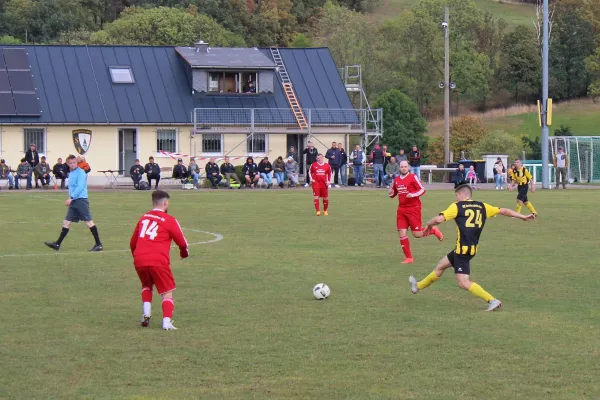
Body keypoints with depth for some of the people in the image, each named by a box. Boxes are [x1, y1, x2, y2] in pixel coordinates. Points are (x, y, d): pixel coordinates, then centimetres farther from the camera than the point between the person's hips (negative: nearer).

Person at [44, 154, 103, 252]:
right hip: (73, 201, 8)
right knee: (66, 222, 7)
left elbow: (80, 187, -17)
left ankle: (99, 245, -4)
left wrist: (71, 197, -19)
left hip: (81, 200, -8)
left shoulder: (80, 172, -9)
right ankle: (57, 244, 8)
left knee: (88, 221, -7)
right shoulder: (71, 173, 17)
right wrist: (70, 199, 16)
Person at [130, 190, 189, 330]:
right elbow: (182, 242, 9)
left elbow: (132, 242, 23)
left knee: (146, 286, 29)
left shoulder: (143, 218, 17)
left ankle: (146, 313, 10)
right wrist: (184, 253, 32)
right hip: (158, 261, -4)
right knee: (167, 292, 7)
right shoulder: (169, 220, 2)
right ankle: (167, 322, -10)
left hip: (139, 261, 4)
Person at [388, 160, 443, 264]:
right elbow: (394, 193, 22)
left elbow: (422, 190, -8)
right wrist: (391, 193, -1)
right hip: (401, 209, 5)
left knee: (417, 234, -6)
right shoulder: (396, 180, 10)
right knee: (402, 234, -2)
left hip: (413, 209, -5)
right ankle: (408, 257, 7)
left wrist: (413, 195, -24)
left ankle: (434, 231, 23)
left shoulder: (413, 177, -7)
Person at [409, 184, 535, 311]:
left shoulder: (457, 207, -7)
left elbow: (438, 219, -15)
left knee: (463, 283, -7)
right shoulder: (482, 207, 9)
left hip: (463, 249, -8)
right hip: (473, 248, 8)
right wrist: (523, 217, 22)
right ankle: (418, 286, 43)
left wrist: (429, 224, 7)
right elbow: (503, 211, 12)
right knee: (441, 265, 25)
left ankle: (492, 301, -15)